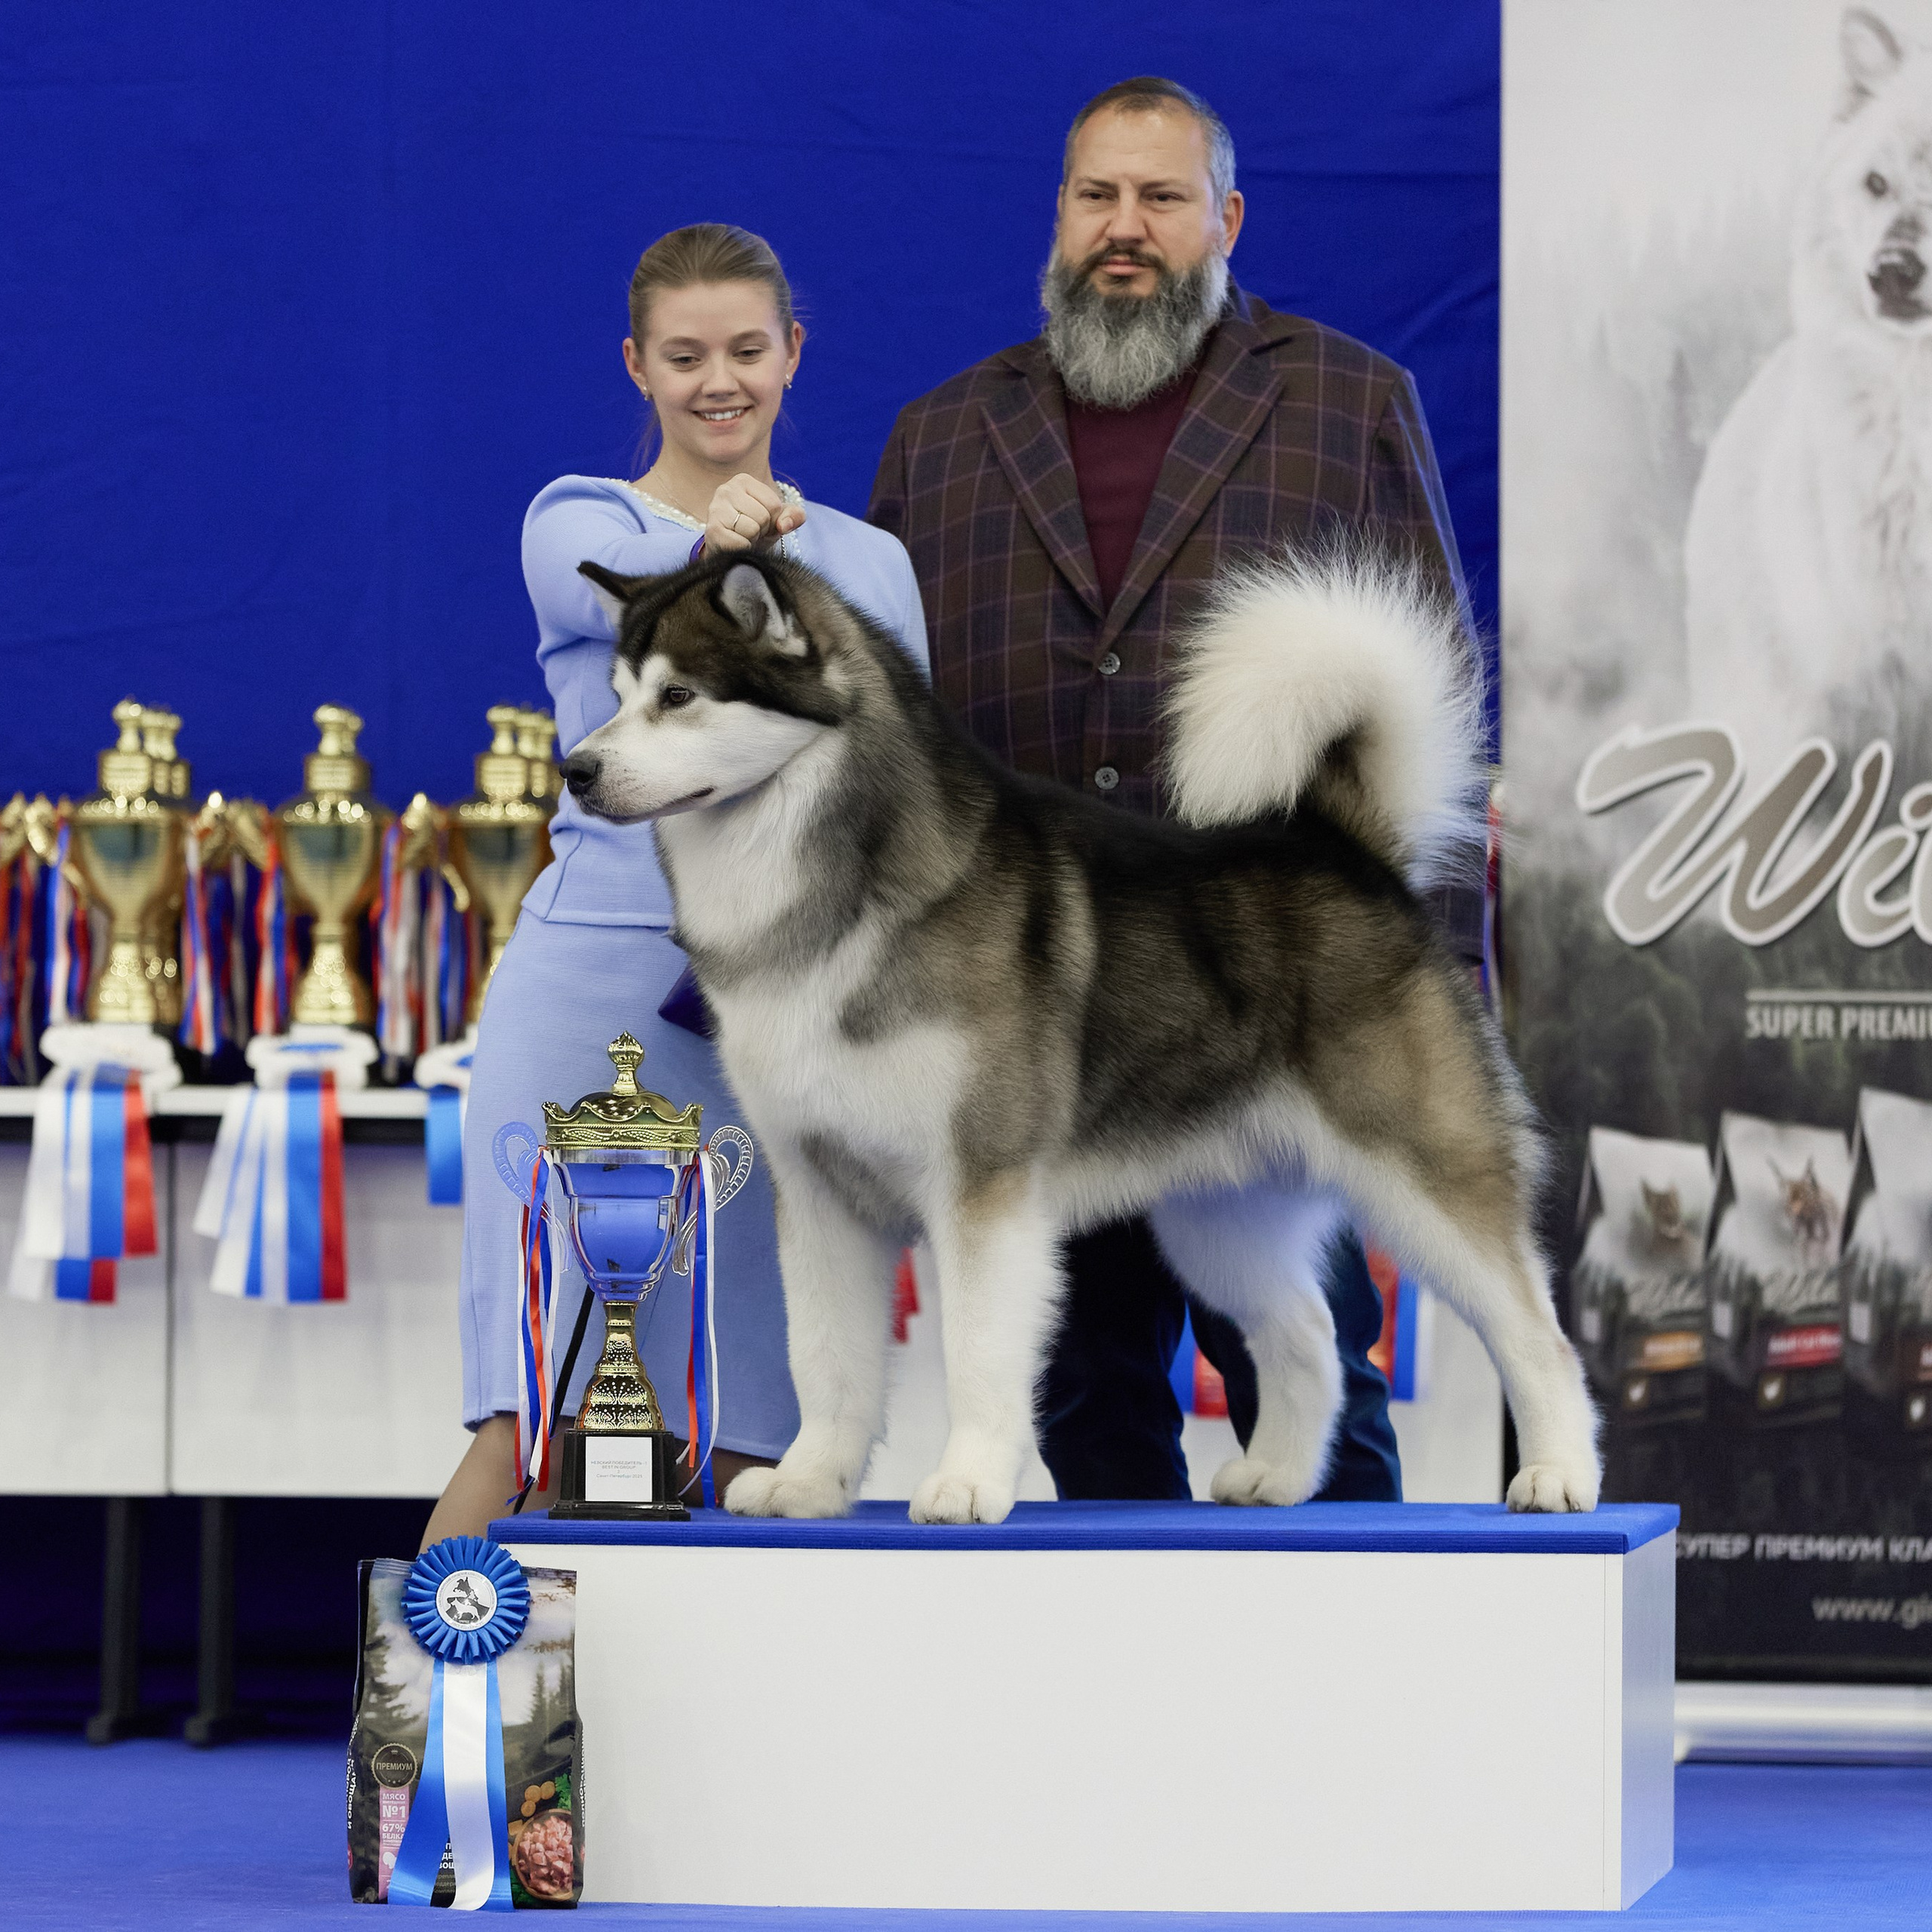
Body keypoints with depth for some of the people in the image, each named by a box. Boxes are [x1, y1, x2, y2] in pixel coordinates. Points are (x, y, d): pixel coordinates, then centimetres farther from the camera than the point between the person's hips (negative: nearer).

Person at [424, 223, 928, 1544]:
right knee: (537, 1423, -13)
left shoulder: (867, 560, 15)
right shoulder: (577, 525, 5)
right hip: (597, 977, -3)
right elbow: (617, 586, -19)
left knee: (767, 1429, 0)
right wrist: (710, 541, -42)